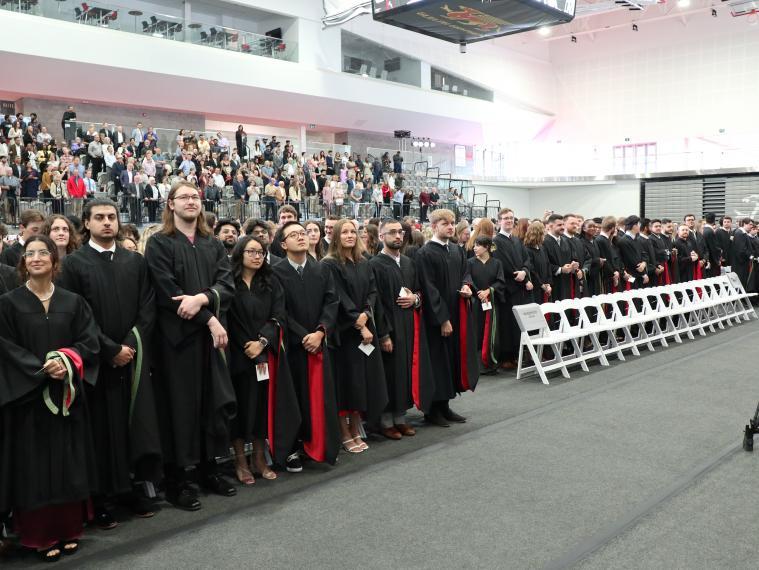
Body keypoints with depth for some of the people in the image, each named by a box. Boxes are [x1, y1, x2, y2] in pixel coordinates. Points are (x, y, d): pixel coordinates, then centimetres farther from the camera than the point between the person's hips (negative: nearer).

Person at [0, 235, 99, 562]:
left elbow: (90, 341, -1)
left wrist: (67, 361, -19)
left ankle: (69, 530, 20)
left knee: (69, 464, 7)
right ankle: (41, 536, 14)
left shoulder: (73, 302, 7)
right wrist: (42, 369, -18)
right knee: (35, 466, 2)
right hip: (27, 397, -2)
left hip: (68, 395, 2)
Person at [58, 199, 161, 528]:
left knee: (135, 423, 4)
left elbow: (147, 309, 5)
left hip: (133, 357, 3)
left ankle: (127, 488, 17)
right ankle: (100, 498, 12)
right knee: (101, 429, 2)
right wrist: (111, 350, -11)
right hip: (96, 361, -3)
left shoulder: (136, 262, 10)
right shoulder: (74, 263, 0)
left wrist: (131, 345, -7)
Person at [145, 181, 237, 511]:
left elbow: (227, 285, 0)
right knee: (181, 406, -1)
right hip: (178, 336, -5)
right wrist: (210, 320, -15)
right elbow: (167, 292, -12)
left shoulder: (214, 245, 13)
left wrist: (202, 298, -20)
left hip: (211, 335, 5)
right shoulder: (159, 244, -2)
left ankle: (208, 468, 22)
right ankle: (177, 480, 10)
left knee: (214, 402, 8)